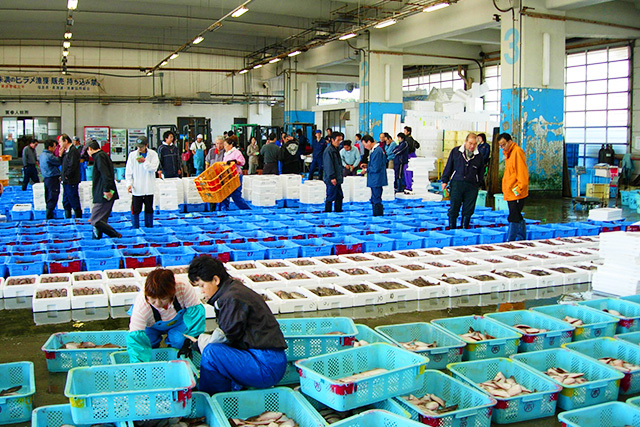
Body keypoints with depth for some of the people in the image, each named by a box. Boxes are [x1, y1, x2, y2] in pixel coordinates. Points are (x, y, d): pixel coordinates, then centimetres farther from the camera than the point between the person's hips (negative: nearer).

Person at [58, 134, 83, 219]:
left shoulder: (73, 150, -15)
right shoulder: (66, 151, 15)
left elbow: (72, 165, -22)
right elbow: (62, 163, 20)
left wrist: (66, 176, -13)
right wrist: (61, 154, 6)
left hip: (71, 181, -10)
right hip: (66, 181, 10)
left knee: (74, 202, -3)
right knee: (66, 202, 15)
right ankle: (67, 219, 24)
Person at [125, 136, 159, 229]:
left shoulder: (153, 154, 1)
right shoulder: (132, 155, 2)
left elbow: (154, 168, -8)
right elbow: (128, 172, 5)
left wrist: (145, 161, -20)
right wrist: (129, 183, -5)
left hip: (149, 188, 0)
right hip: (136, 188, 0)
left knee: (149, 209, 10)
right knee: (135, 210, -1)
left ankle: (149, 226, 22)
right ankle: (135, 227, 10)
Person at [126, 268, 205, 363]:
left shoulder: (183, 289, -40)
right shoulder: (140, 307, -39)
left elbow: (196, 310, -26)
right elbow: (136, 337, -39)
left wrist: (188, 342, -24)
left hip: (178, 322, 0)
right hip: (150, 326, 0)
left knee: (180, 340, -26)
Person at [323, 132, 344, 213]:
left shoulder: (336, 150, 16)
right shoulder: (328, 150, -15)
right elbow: (328, 165, -19)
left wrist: (340, 176, 20)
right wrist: (332, 177, -21)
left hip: (337, 179, 10)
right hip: (332, 180, -10)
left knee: (339, 196, 14)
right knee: (331, 197, -3)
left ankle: (338, 210, 23)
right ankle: (327, 212, 5)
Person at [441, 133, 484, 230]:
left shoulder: (479, 156, 9)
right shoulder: (455, 151, 5)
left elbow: (481, 172, 18)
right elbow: (448, 167, 8)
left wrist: (480, 184, 15)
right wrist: (445, 181, 6)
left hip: (472, 186, 1)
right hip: (456, 184, -1)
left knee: (468, 211, 4)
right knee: (453, 209, 0)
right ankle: (452, 229, 11)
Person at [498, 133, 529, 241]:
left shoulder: (517, 152, -11)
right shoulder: (508, 153, 17)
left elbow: (522, 173, -17)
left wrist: (518, 189, -19)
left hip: (516, 193, -10)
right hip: (510, 193, 10)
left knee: (514, 218, -7)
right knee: (518, 218, 15)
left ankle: (510, 242, -6)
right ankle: (522, 239, 23)